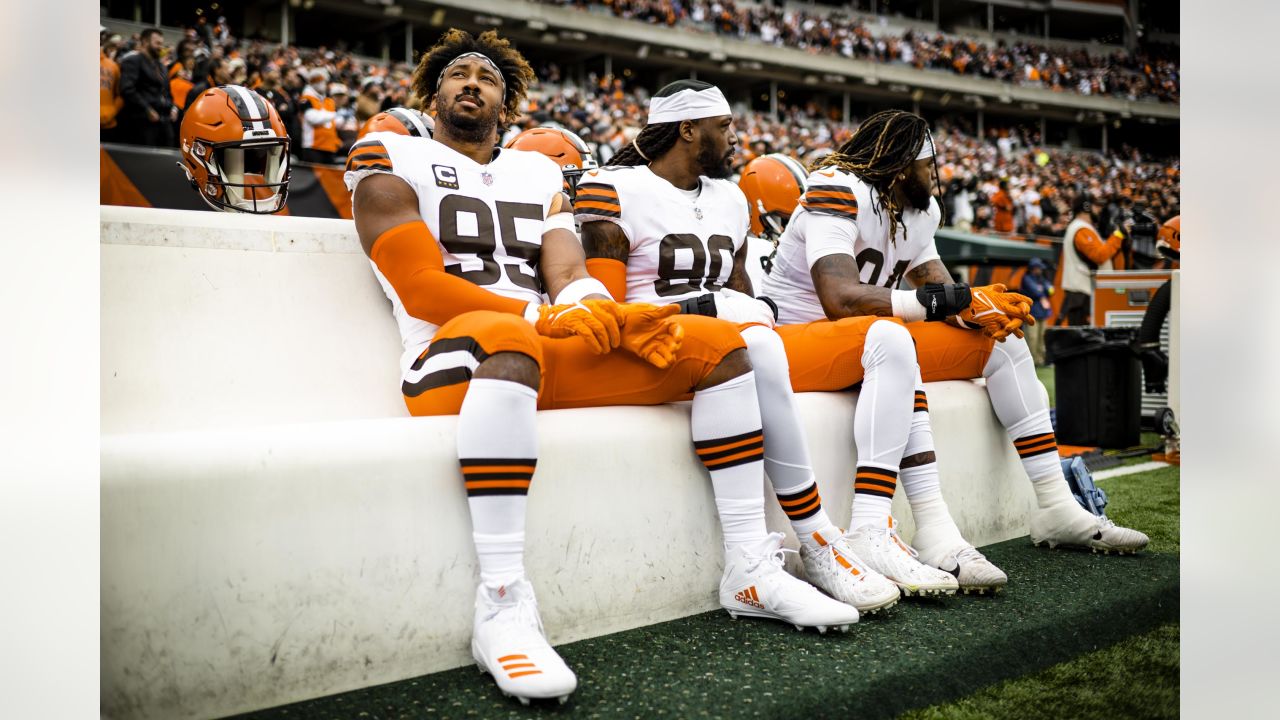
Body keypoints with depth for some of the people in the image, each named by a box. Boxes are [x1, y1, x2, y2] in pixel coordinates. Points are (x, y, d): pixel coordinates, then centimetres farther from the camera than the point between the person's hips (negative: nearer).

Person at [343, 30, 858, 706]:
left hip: (551, 354, 6)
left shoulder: (539, 172, 25)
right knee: (507, 339, -42)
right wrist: (544, 317, -17)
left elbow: (568, 275, 11)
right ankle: (502, 604, -42)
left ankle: (751, 571, -6)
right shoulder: (392, 161, 9)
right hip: (454, 358, -6)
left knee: (717, 343, -5)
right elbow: (420, 289, -6)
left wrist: (597, 311, -15)